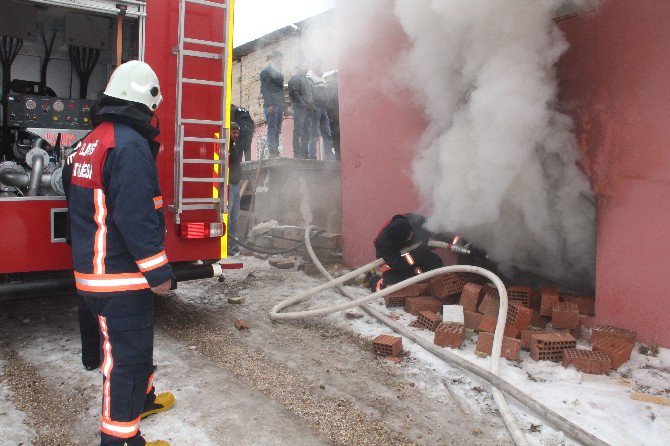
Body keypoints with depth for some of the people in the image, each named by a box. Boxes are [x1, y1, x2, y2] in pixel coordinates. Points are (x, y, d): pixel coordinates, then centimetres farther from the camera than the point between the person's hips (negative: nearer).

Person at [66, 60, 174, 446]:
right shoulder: (129, 144, -20)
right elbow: (136, 216, -25)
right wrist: (157, 272, -20)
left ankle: (144, 397, 44)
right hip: (120, 277, -10)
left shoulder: (94, 140, 13)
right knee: (127, 354, 0)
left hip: (93, 268, 10)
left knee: (136, 340, 25)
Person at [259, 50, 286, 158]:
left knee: (277, 130, 2)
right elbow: (264, 89, -8)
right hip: (272, 104, -8)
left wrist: (284, 106, 15)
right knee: (272, 129, -13)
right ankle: (272, 153, -18)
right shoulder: (266, 71, 0)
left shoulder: (278, 72, 23)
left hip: (279, 104, 8)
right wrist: (269, 105, -18)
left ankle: (276, 152, 1)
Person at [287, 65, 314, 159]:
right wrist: (303, 104, -15)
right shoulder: (295, 78, 1)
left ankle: (304, 153, 7)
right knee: (298, 132, -10)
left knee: (306, 133, 5)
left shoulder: (307, 80, 26)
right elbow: (293, 93, -12)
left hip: (308, 111, 8)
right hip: (299, 109, -8)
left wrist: (312, 107, 11)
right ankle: (297, 154, -12)